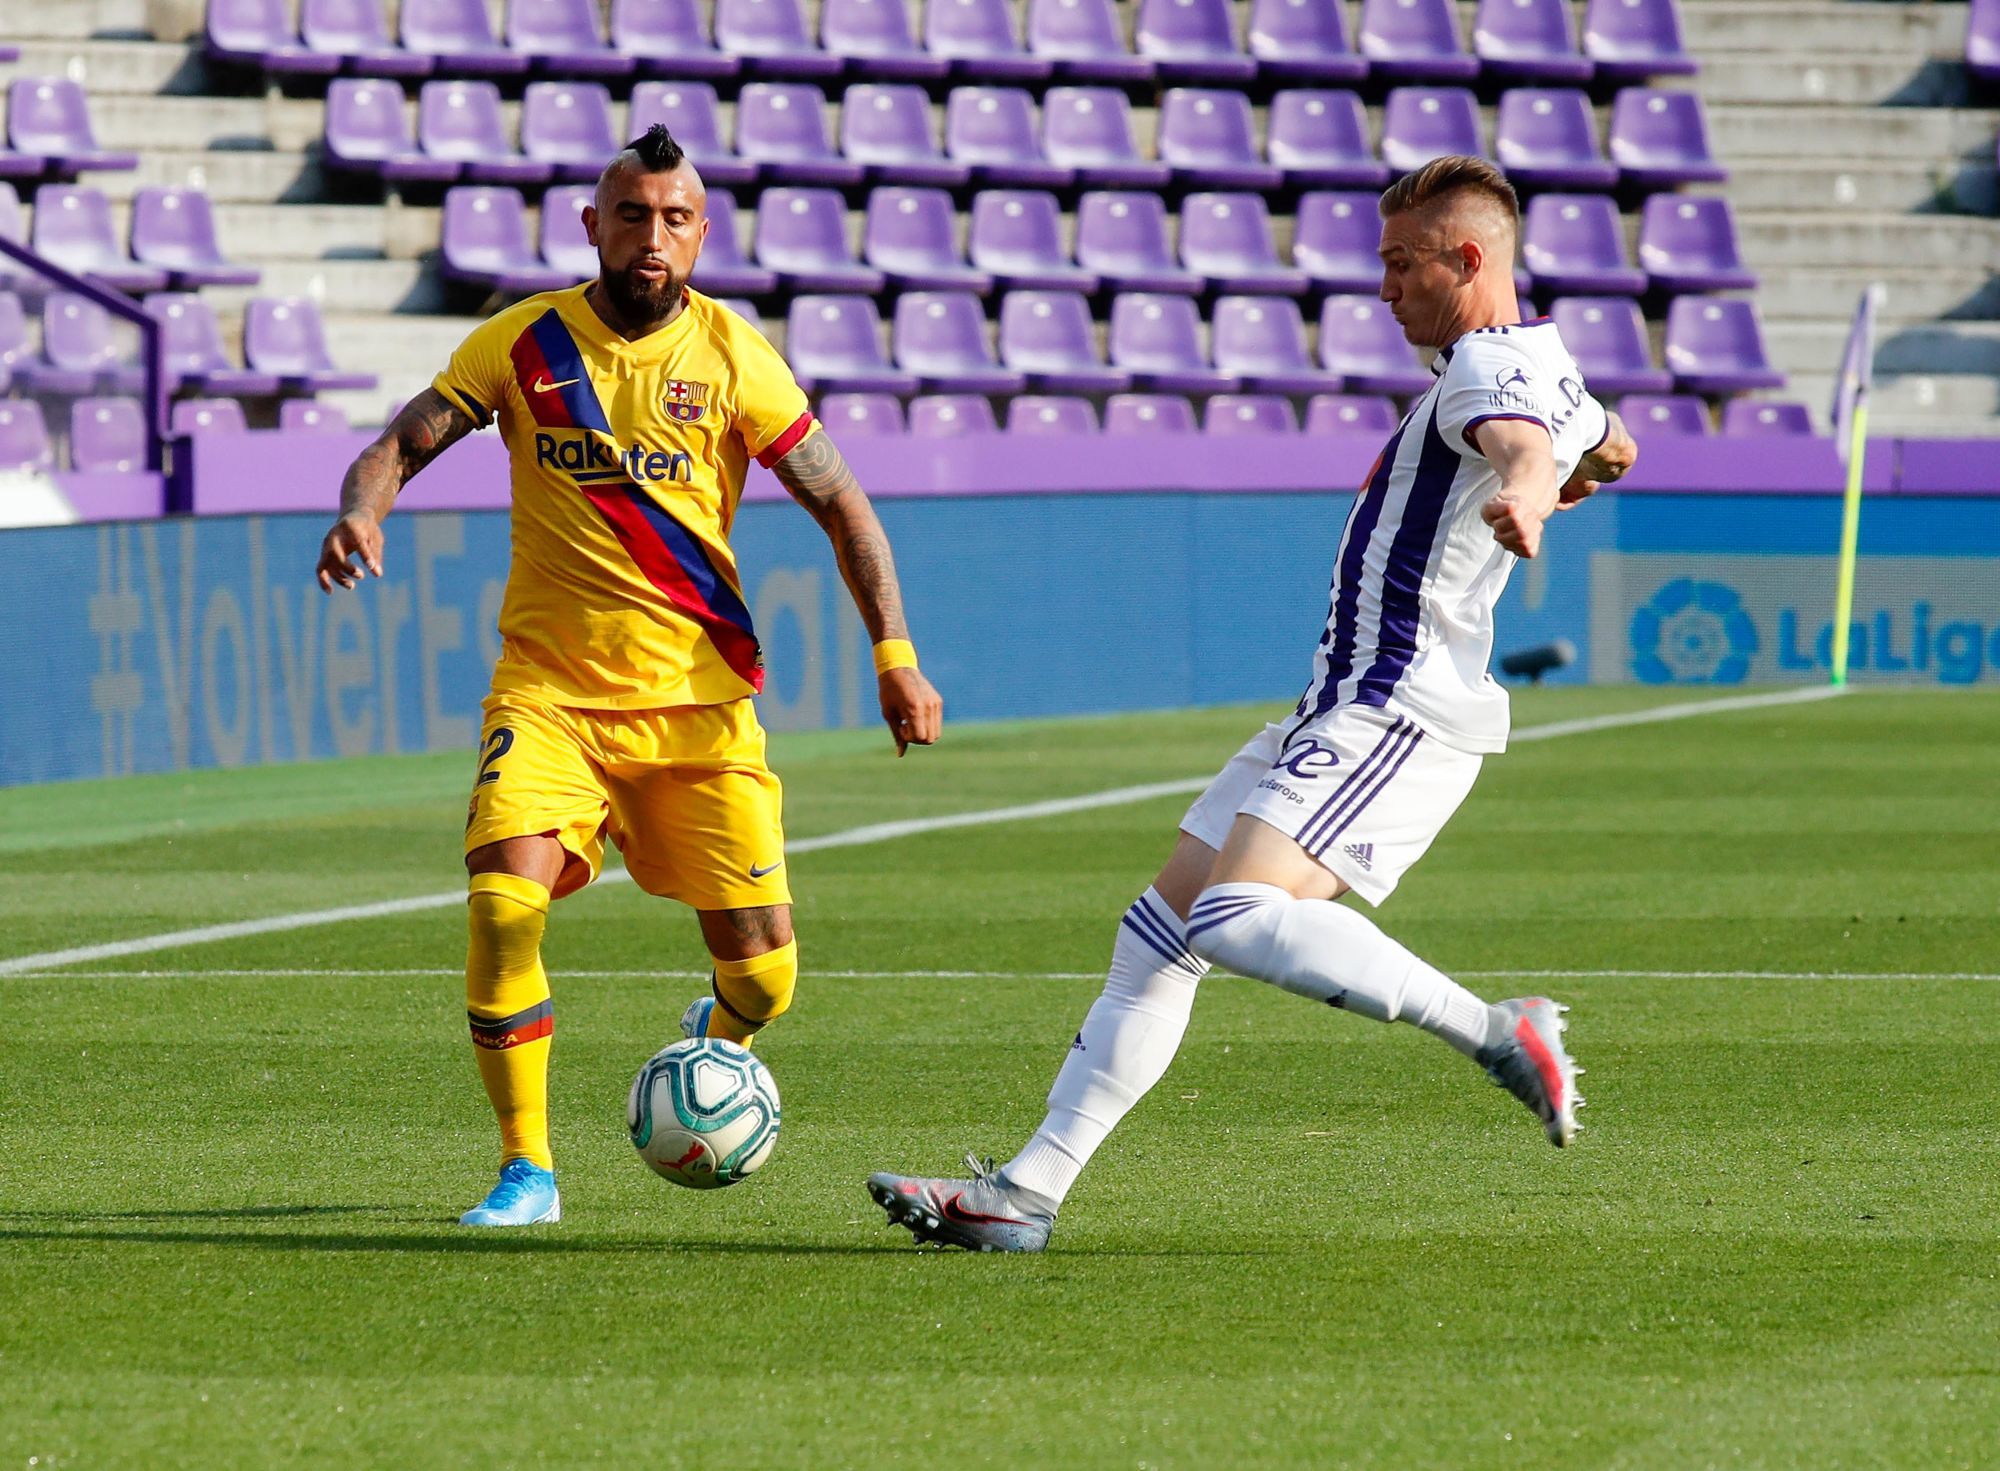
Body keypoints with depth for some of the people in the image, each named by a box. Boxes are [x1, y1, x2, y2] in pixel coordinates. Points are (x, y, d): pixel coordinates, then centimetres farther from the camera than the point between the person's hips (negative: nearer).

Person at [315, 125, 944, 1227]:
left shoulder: (731, 356, -3)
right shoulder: (524, 342, -1)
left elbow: (839, 504, 1)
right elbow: (403, 443, 0)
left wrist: (895, 653, -9)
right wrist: (362, 510, -24)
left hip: (697, 700, 0)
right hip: (549, 691, 0)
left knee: (762, 971, -3)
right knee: (502, 907, -24)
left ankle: (717, 1038, 37)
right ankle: (527, 1169, -10)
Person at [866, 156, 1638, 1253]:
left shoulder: (1495, 362, -15)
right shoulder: (1523, 363, 16)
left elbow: (1525, 444, -41)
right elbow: (1611, 449, 36)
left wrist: (1522, 492, -58)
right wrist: (1566, 481, 50)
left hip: (1396, 715, -11)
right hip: (1348, 709, 11)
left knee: (1239, 918, -30)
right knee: (1159, 931, 9)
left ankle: (1499, 1035, -24)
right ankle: (1029, 1190, 10)